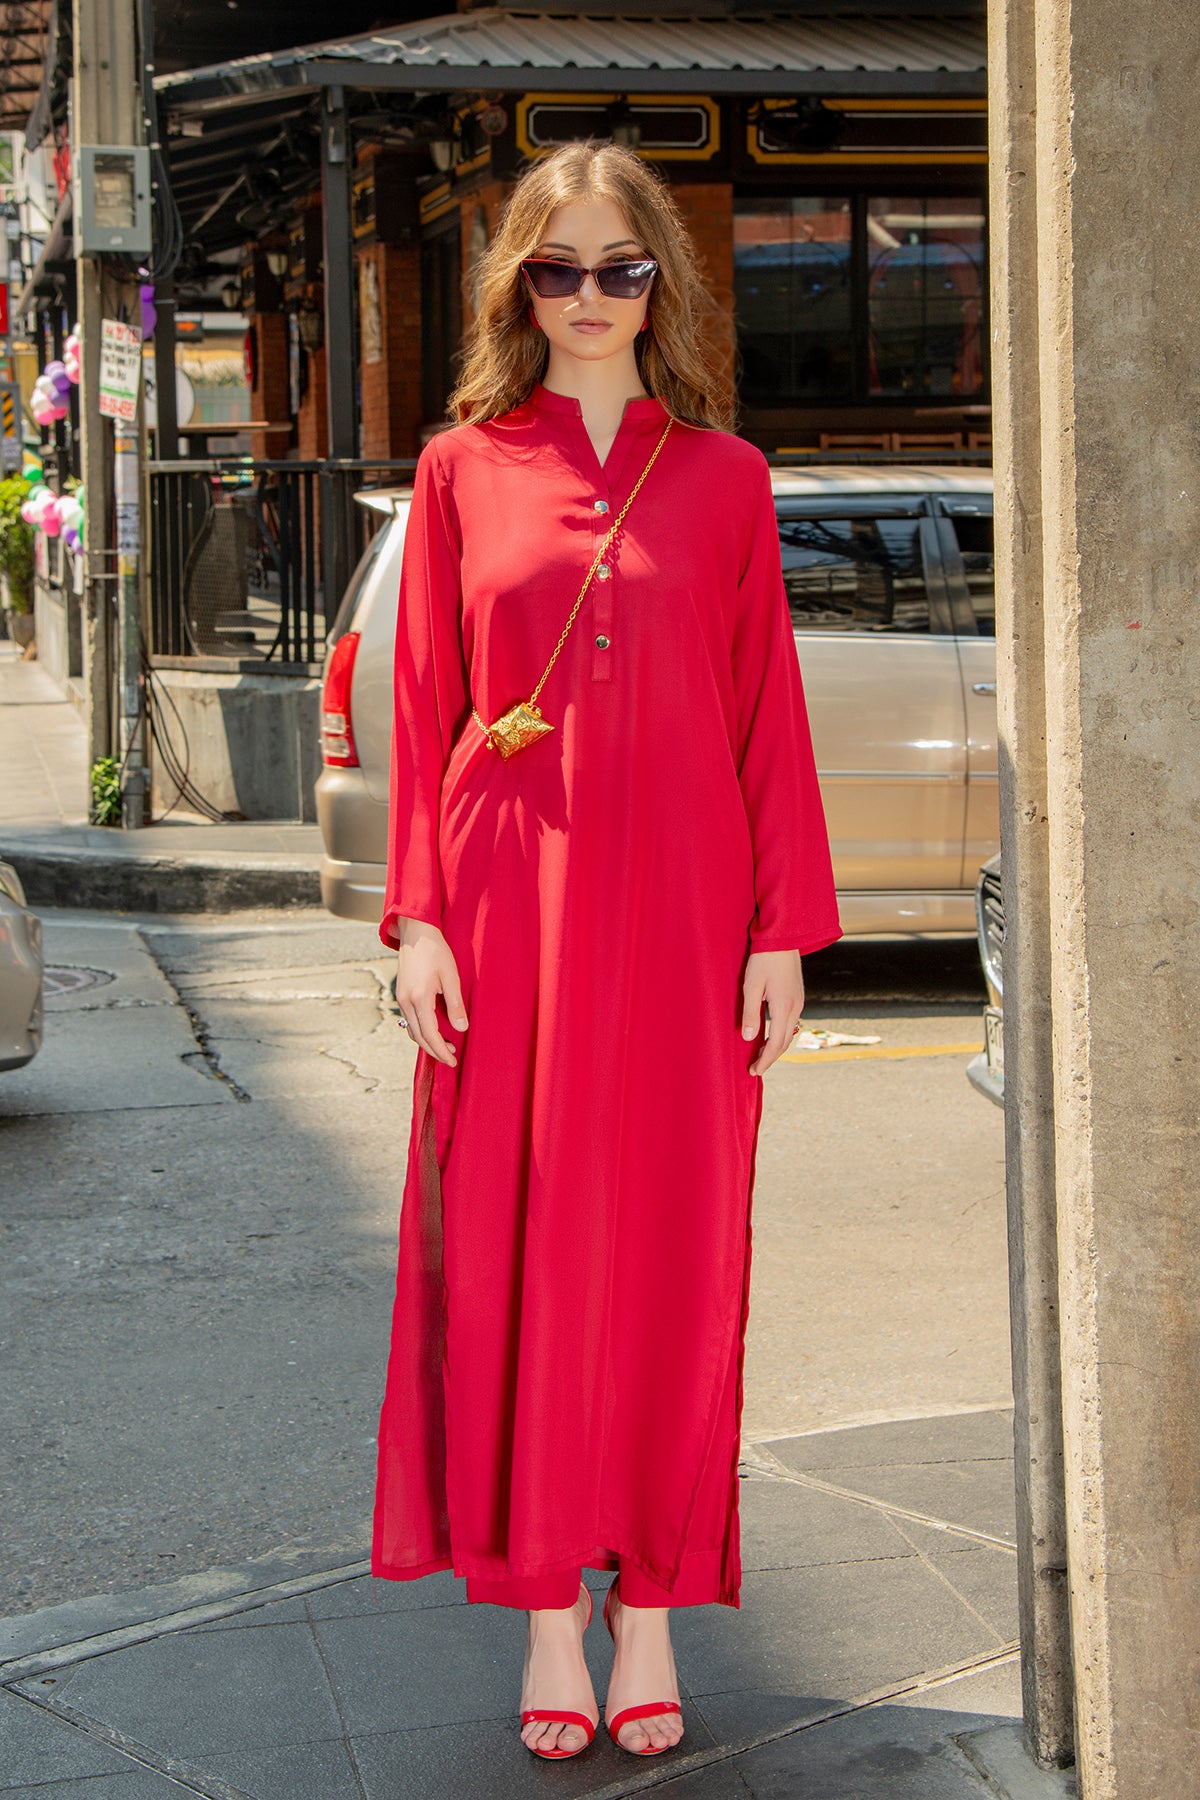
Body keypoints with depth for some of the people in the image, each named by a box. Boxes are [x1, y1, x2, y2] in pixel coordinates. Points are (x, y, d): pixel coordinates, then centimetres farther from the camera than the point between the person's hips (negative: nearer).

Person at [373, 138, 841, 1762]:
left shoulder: (723, 476, 7)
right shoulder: (462, 469, 7)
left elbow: (769, 713, 5)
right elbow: (424, 708, 6)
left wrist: (785, 929, -1)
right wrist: (418, 918, -2)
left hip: (678, 904, 0)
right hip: (511, 908, 0)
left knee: (673, 1252, 3)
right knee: (517, 1248, 2)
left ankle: (652, 1607, 14)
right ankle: (548, 1611, 12)